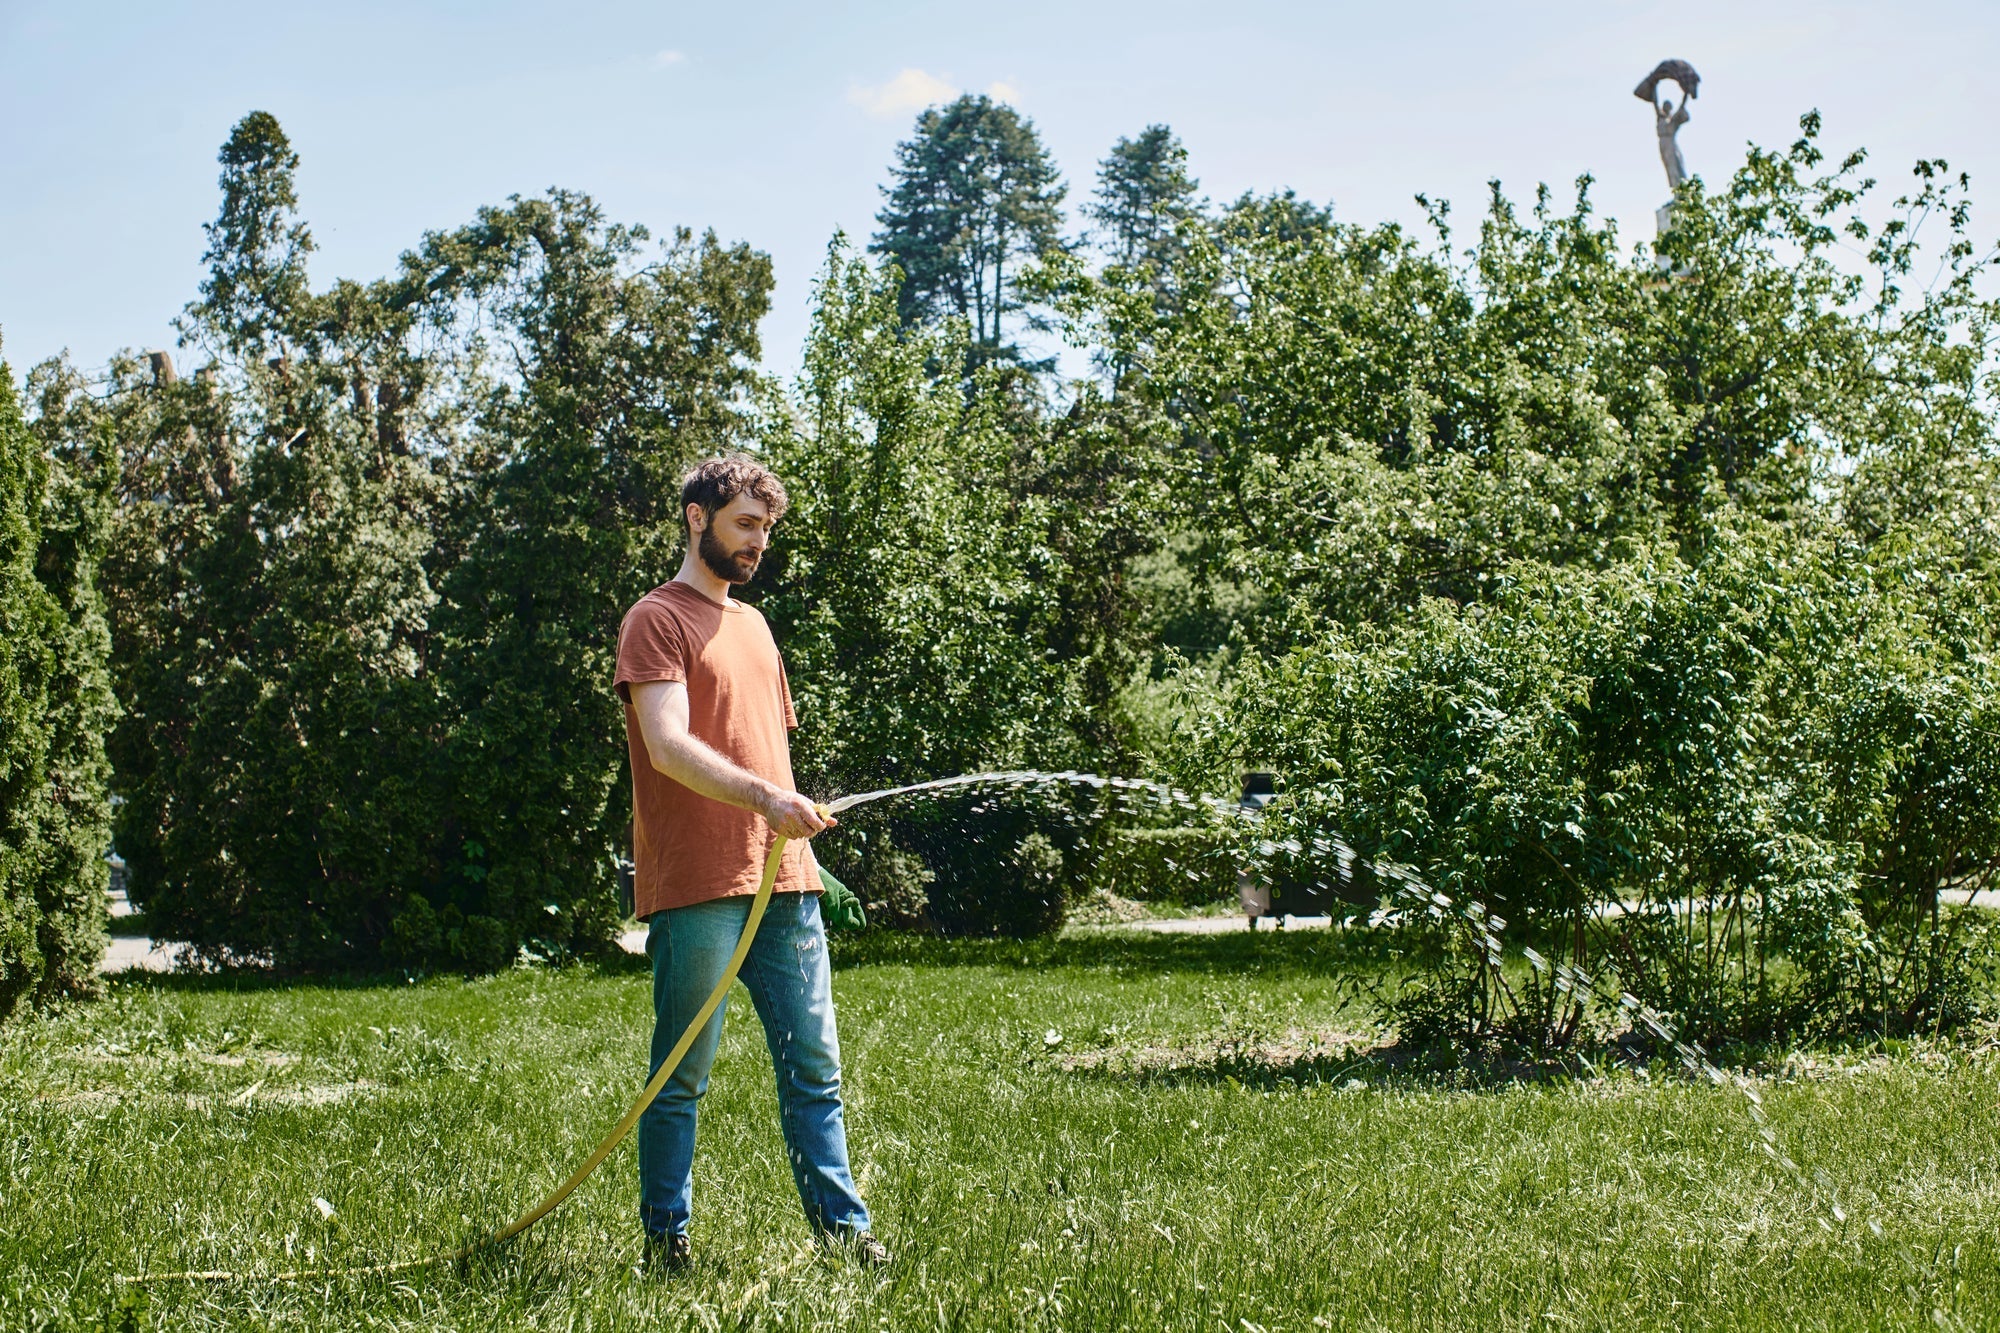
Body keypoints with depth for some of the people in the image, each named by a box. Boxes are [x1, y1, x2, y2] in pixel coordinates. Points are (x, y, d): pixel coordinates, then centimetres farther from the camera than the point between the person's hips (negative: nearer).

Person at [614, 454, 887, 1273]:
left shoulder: (753, 624, 22)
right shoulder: (658, 620, -3)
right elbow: (669, 747, -17)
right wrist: (763, 797, -29)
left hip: (782, 881, 7)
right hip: (694, 887, -7)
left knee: (814, 1065, 5)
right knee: (682, 1076, 0)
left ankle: (842, 1229, 9)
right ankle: (665, 1241, 9)